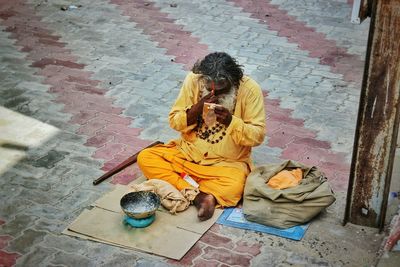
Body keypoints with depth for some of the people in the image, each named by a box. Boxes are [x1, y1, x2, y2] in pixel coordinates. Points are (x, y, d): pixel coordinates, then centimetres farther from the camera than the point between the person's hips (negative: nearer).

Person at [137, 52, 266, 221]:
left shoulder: (250, 89, -14)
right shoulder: (193, 80, -8)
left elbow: (257, 136, -12)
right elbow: (174, 122, -4)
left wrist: (231, 121, -28)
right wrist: (196, 109, -23)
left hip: (226, 163, -4)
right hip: (188, 153, 4)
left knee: (233, 187, -35)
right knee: (145, 158, -17)